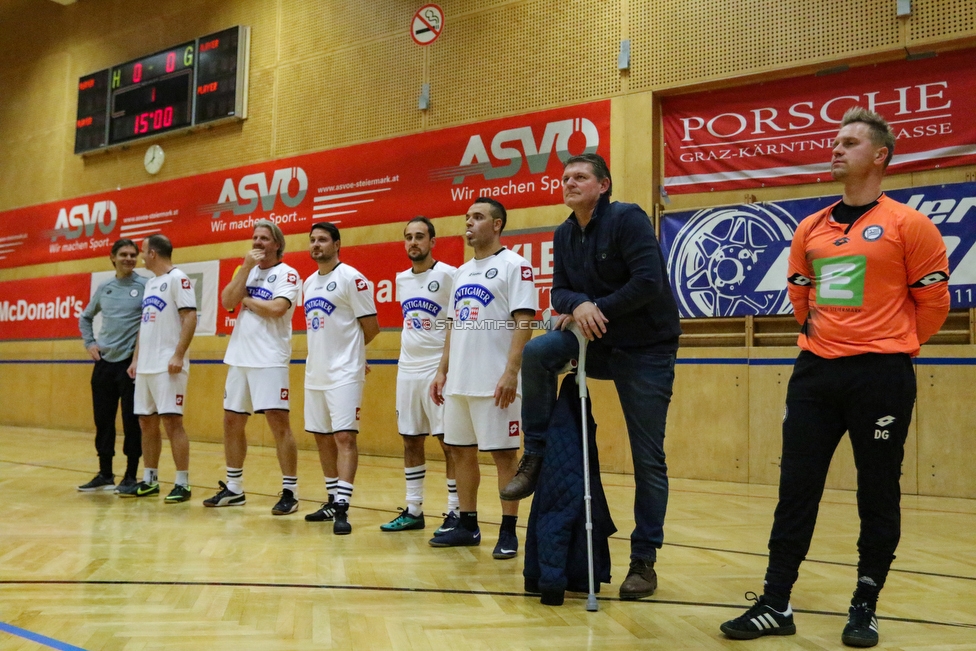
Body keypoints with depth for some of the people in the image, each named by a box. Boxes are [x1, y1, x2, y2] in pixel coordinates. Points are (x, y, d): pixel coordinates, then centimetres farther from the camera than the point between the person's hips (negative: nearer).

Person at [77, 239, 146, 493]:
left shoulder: (145, 286, -4)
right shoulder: (104, 288, 11)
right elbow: (85, 317, 25)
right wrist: (89, 343, 10)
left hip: (131, 362, -5)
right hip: (103, 362, 5)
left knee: (132, 421, 0)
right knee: (103, 420, 9)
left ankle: (131, 476, 10)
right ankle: (105, 474, 20)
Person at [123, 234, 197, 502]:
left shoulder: (177, 278, -8)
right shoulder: (150, 283, 20)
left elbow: (190, 317, -16)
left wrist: (178, 355, -22)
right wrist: (136, 359, 18)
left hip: (167, 366, -9)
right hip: (145, 366, 9)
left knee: (172, 420, -9)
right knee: (147, 422, 11)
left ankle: (182, 483, -3)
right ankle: (149, 481, 20)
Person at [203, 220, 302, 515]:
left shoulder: (287, 274, -4)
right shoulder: (246, 270, 15)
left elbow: (276, 308, -20)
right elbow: (227, 302, 0)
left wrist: (247, 300, -5)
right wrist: (247, 266, -5)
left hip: (270, 360, -7)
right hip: (239, 358, 7)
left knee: (278, 422, -8)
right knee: (232, 422, 11)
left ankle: (290, 492, -1)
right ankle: (233, 489, 24)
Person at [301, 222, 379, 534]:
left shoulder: (351, 278, -9)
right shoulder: (308, 283, 14)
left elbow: (371, 327, -8)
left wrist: (347, 350, 5)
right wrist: (324, 355, 9)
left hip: (344, 374, -8)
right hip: (315, 374, 8)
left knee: (344, 437, -11)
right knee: (323, 437, 12)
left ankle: (342, 508, -11)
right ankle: (333, 501, 23)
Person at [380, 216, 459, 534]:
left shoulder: (448, 275, -8)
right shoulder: (401, 279, 12)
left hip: (439, 369, -7)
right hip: (407, 370, 7)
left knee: (449, 442, -3)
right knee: (410, 440, 10)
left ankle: (456, 512, 5)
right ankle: (413, 510, 20)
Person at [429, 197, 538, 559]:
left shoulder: (514, 265, -6)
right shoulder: (462, 272, 18)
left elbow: (524, 322, -13)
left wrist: (511, 372, -20)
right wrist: (442, 371, 14)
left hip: (495, 382, -8)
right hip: (459, 381, 8)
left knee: (504, 453, -1)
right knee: (461, 451, 11)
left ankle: (508, 532, 8)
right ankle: (467, 526, 23)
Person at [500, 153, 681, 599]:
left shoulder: (627, 218, -14)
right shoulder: (564, 235, 7)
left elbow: (649, 281, -23)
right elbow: (560, 290, 3)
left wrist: (597, 310, -20)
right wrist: (578, 305, -19)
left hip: (646, 348, -5)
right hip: (597, 342, 5)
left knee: (648, 459, -1)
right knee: (536, 353, -23)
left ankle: (644, 560, 13)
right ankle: (535, 458, -6)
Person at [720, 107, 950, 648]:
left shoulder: (906, 224, -4)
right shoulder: (810, 229, 10)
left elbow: (932, 301, 1)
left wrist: (889, 348, 10)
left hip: (880, 376, -4)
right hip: (815, 371, 5)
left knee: (877, 496, 5)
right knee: (795, 490, 4)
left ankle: (865, 607, 21)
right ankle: (776, 605, 12)